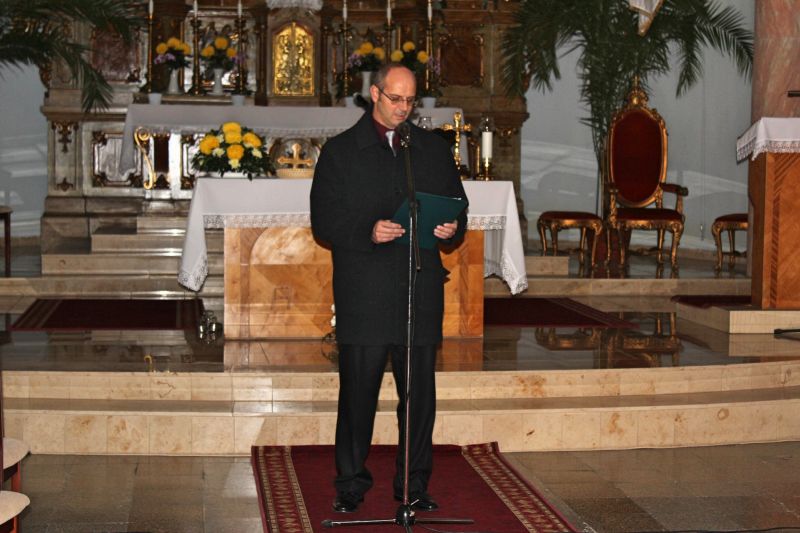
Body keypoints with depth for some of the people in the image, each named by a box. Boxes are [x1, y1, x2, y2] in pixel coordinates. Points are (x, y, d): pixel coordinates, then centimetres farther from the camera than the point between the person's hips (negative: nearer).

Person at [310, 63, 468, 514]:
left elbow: (457, 208, 18)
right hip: (363, 298, -3)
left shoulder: (435, 149, 15)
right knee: (358, 392, 1)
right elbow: (324, 223, -2)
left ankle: (415, 485, 17)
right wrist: (369, 232, -19)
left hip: (421, 294, 3)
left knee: (420, 393, 6)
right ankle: (351, 484, 14)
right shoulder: (340, 151, 5)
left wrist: (453, 229, -6)